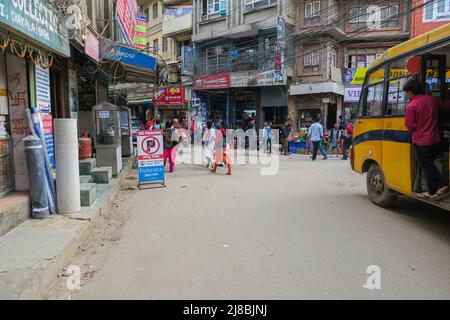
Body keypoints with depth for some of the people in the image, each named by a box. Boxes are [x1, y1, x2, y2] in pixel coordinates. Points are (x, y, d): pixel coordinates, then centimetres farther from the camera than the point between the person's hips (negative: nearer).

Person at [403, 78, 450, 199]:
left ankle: (432, 191, 16)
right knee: (430, 164, 22)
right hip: (435, 139, 6)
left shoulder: (411, 107, -17)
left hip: (421, 142, -6)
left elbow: (410, 126, -16)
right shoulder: (433, 100, 2)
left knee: (427, 167, 6)